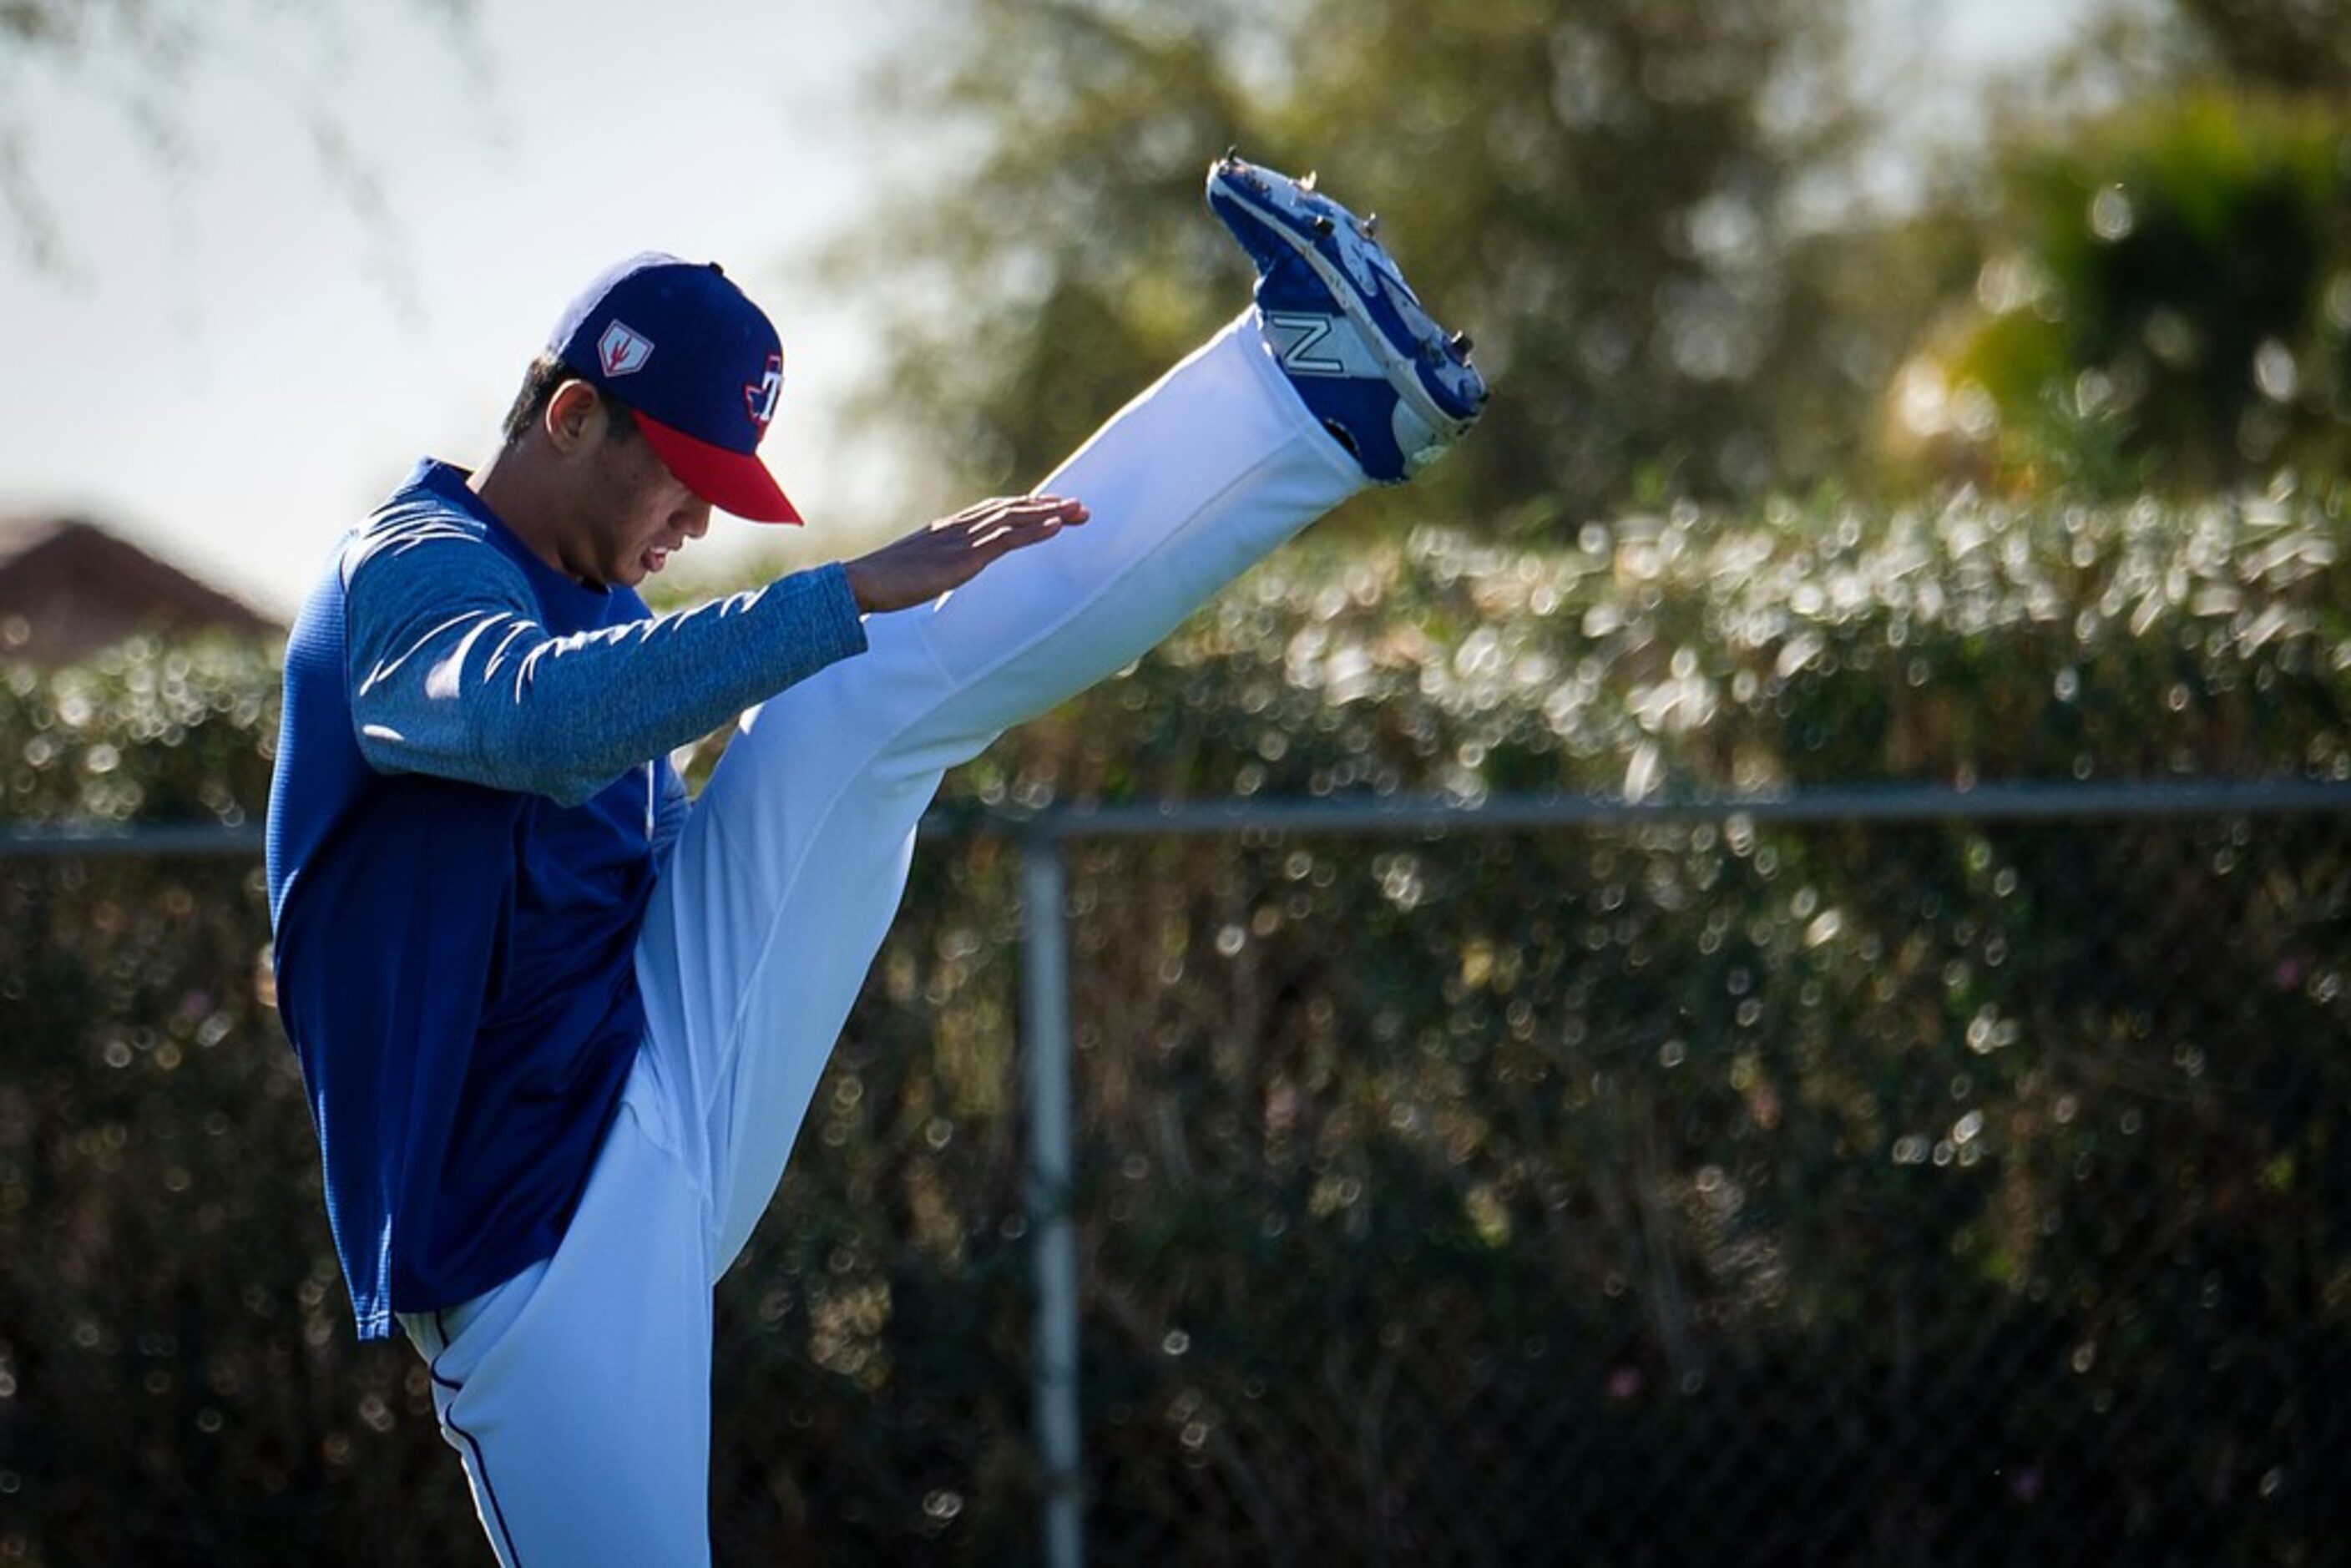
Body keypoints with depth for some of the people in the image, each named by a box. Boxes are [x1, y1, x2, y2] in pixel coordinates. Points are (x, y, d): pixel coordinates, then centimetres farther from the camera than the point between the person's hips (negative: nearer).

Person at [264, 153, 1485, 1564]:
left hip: (666, 1107, 8)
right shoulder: (404, 574, -10)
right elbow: (538, 719, -34)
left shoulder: (595, 613, 21)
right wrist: (858, 594, -40)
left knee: (867, 710, -4)